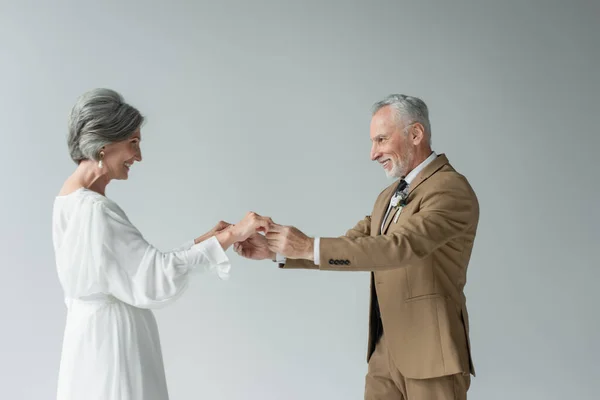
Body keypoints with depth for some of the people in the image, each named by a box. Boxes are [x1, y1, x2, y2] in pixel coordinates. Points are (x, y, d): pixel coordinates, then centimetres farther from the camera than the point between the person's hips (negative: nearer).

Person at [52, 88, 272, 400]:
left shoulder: (75, 201, 8)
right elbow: (156, 279, -22)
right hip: (110, 339, -9)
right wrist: (229, 236, -19)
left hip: (100, 333, 9)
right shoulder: (92, 209, -21)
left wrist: (202, 241, 5)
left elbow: (136, 268, 9)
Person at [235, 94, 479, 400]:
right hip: (386, 350, 8)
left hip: (430, 354, -8)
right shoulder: (390, 195, 14)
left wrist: (310, 248, -29)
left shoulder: (451, 189, -15)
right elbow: (349, 247, 11)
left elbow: (398, 247, -28)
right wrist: (276, 251, -1)